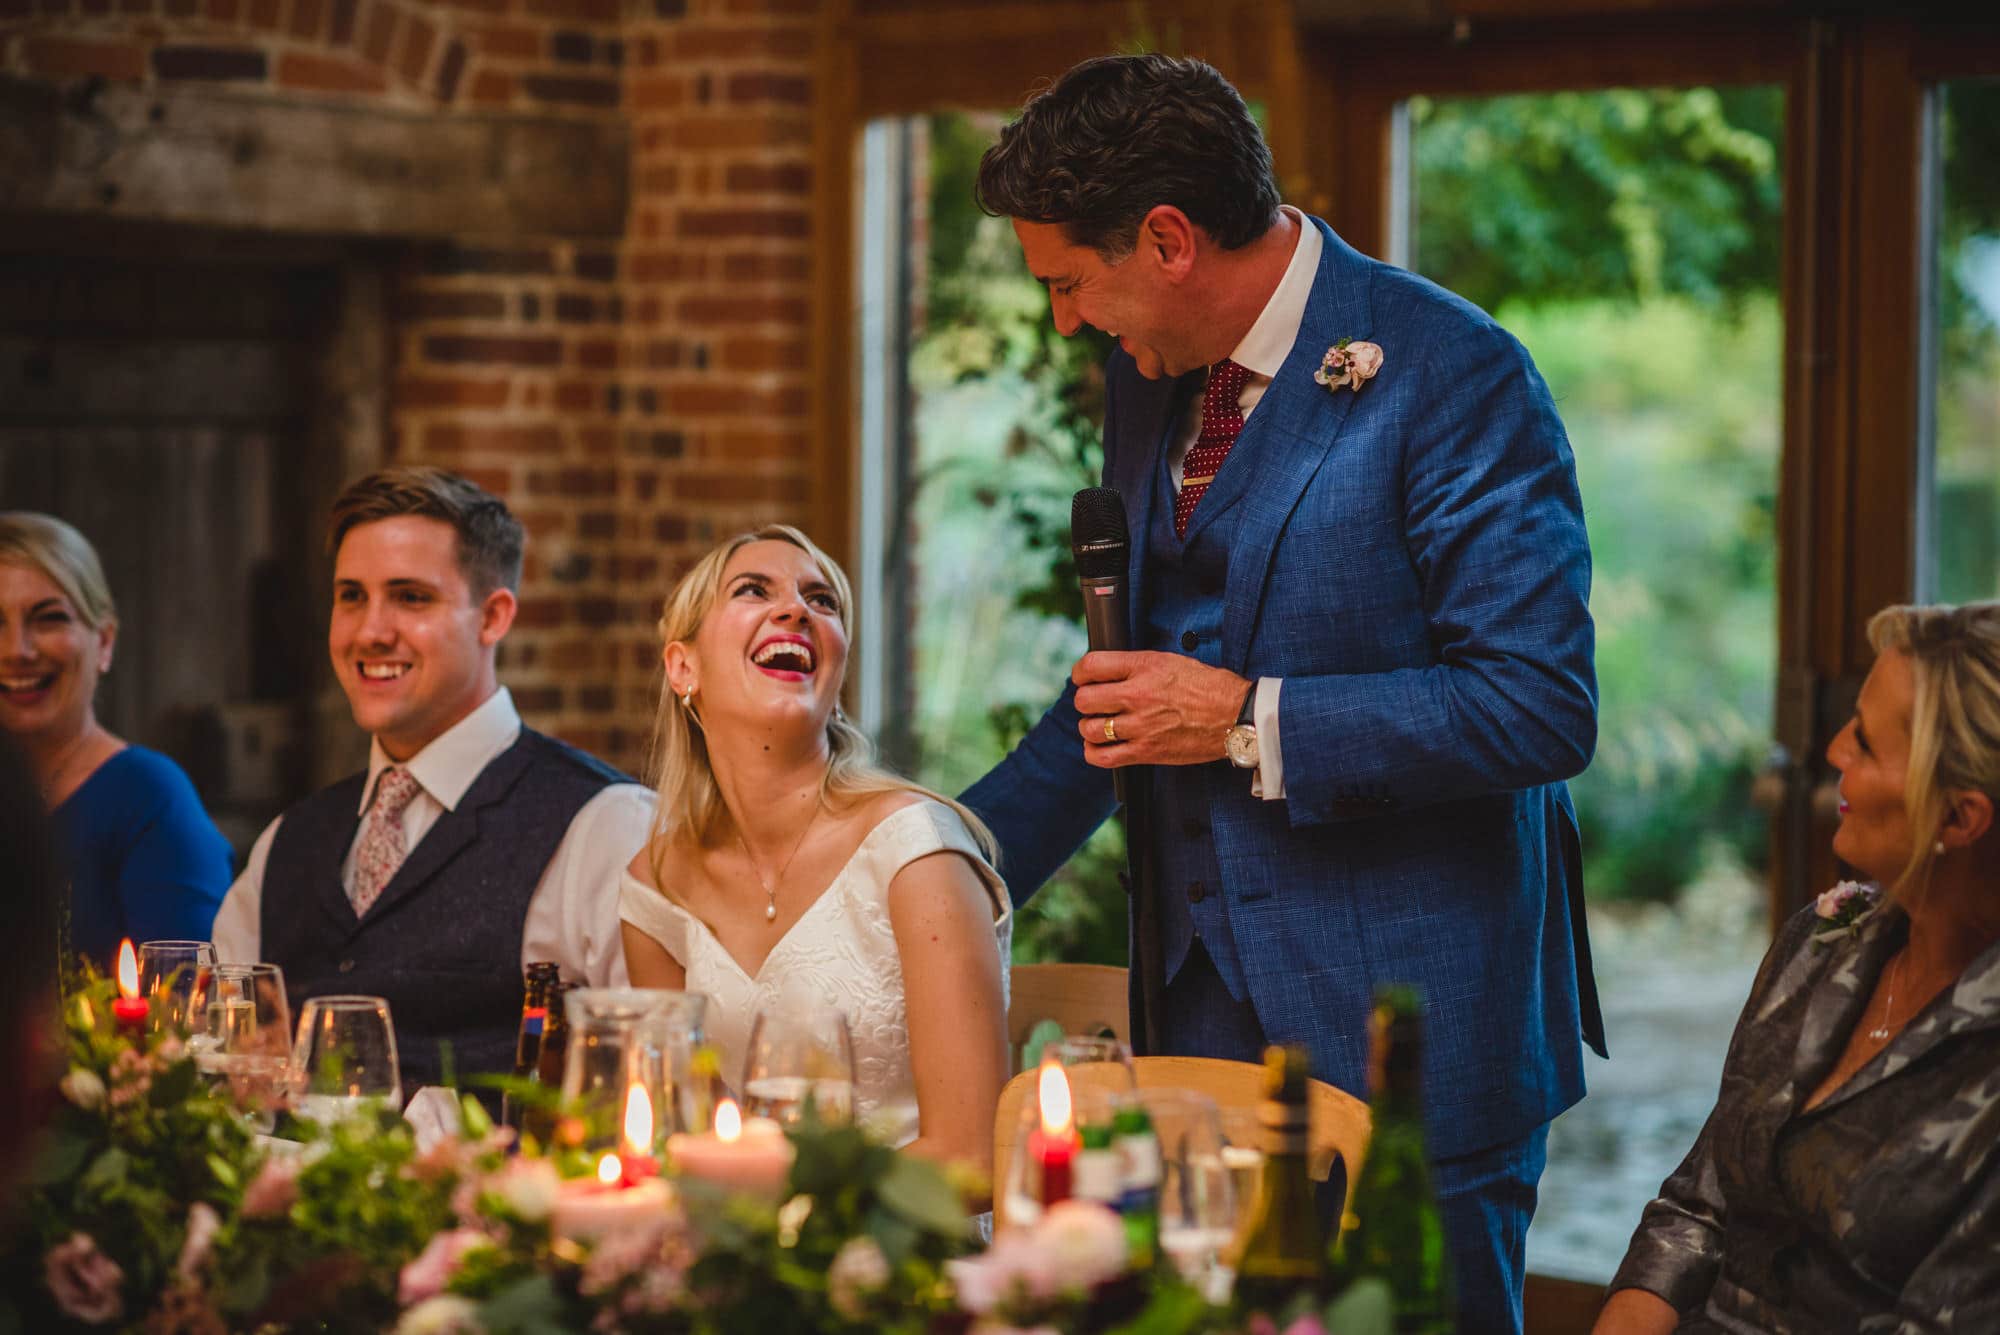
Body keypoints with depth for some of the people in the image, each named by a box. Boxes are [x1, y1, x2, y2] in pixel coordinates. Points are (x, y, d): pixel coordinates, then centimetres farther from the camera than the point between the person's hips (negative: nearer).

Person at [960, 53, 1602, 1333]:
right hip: (1204, 1008, 7)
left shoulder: (1451, 376, -14)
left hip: (1404, 1026, -7)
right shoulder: (1147, 378, 11)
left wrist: (1248, 722, -18)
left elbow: (1542, 709, -19)